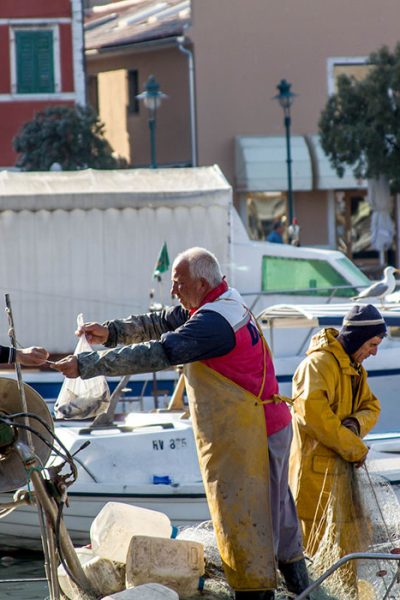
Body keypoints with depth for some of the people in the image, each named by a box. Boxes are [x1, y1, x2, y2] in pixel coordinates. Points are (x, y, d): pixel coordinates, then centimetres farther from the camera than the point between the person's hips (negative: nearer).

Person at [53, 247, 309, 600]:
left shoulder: (213, 322, -23)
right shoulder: (227, 303, 9)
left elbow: (156, 354, -27)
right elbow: (161, 324, 12)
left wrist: (86, 365, -23)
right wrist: (112, 332, -3)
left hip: (247, 437, -10)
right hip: (270, 425, 10)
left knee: (241, 516, -5)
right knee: (274, 505, 21)